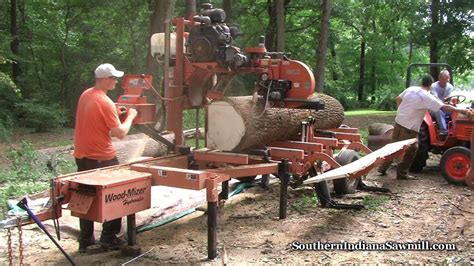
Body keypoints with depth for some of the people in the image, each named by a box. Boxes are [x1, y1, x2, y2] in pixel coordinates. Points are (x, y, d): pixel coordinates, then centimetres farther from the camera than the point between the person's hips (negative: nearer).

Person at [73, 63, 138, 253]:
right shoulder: (105, 102, -20)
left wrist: (114, 112, 13)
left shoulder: (85, 95, 6)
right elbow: (120, 133, -19)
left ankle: (85, 240, 19)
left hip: (81, 156, 8)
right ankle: (109, 238, 12)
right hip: (102, 158, -8)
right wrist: (130, 116, -4)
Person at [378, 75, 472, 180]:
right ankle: (402, 173, 12)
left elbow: (397, 99, 16)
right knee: (411, 150, 8)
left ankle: (383, 168, 26)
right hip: (409, 128, -7)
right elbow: (445, 107, -16)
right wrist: (462, 111, -13)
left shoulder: (411, 89, 5)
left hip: (398, 122, 7)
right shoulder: (427, 97, -14)